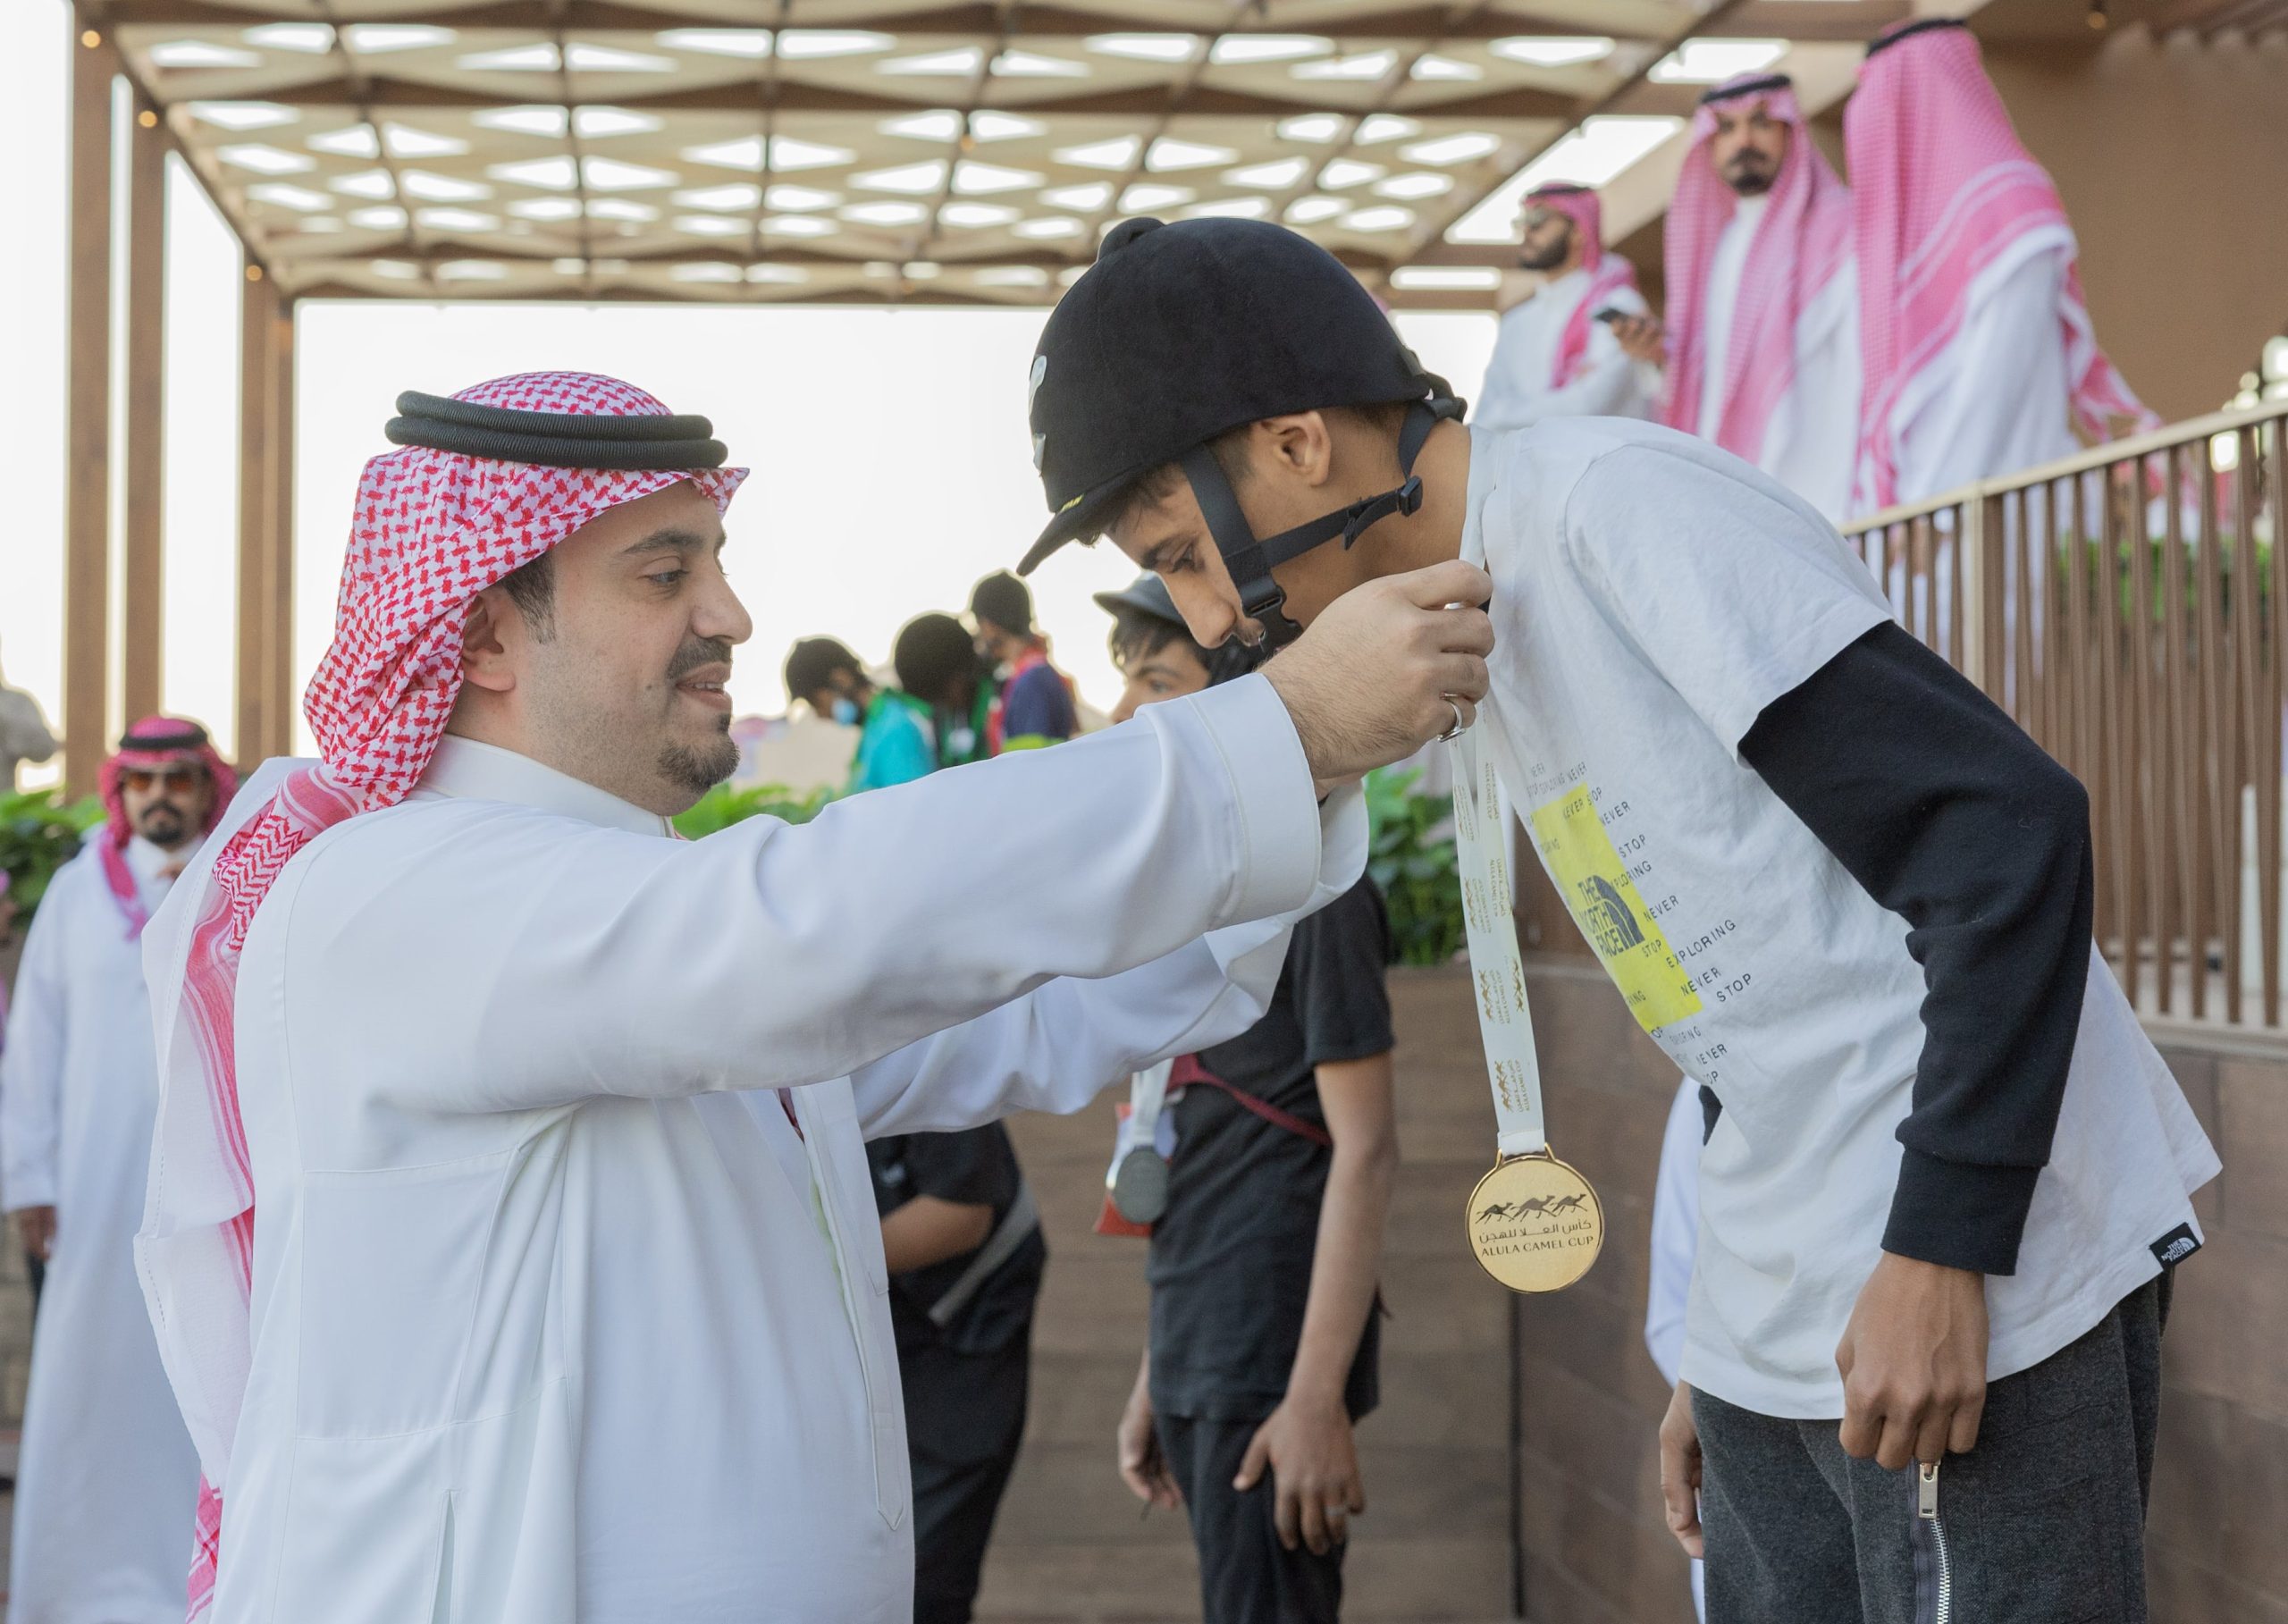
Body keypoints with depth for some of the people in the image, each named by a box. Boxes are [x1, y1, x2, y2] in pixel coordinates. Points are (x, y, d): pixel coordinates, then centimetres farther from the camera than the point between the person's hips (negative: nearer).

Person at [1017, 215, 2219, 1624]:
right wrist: (1728, 1358, 21)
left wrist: (1939, 1253, -19)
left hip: (1975, 1296, -8)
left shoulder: (1613, 501, -13)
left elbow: (2007, 832, -18)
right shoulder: (1483, 640, 15)